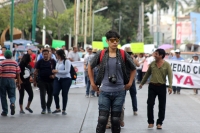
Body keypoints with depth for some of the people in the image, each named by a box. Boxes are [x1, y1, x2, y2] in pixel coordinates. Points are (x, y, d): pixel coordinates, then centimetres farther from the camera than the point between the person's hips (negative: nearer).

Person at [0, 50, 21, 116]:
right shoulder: (15, 63, 5)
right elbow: (18, 74, 6)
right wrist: (18, 83, 12)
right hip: (12, 80, 2)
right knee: (12, 95, 10)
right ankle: (12, 103, -23)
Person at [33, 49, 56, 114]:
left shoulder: (53, 61, 2)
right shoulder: (40, 62, 2)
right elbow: (36, 71, 5)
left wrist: (54, 75, -12)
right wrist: (34, 80, 2)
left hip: (50, 81, 1)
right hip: (42, 81, -1)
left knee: (50, 95, 10)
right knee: (42, 95, -7)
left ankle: (48, 107, 29)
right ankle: (43, 108, 0)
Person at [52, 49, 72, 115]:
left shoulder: (67, 61, -13)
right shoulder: (58, 61, 10)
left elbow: (67, 71, -20)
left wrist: (57, 71, -18)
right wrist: (55, 71, 4)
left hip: (66, 79, -6)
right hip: (57, 79, 7)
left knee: (64, 95, 3)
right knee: (55, 93, -3)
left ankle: (63, 110, 13)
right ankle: (57, 108, 13)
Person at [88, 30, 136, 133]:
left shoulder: (123, 55, -1)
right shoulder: (101, 54, -2)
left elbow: (133, 69, 13)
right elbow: (90, 67, 13)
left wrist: (130, 83, 5)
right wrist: (93, 83, 9)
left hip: (119, 92, 1)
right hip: (104, 92, -1)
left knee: (116, 120, 7)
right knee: (102, 119, -5)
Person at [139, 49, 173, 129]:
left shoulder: (167, 65, -4)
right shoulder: (152, 64, 6)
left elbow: (170, 75, -13)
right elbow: (147, 74, 17)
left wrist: (170, 86, -25)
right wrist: (142, 83, 22)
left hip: (162, 86, -2)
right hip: (152, 86, 2)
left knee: (162, 106, 4)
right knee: (150, 104, -3)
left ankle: (159, 123, 14)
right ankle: (150, 122, 7)